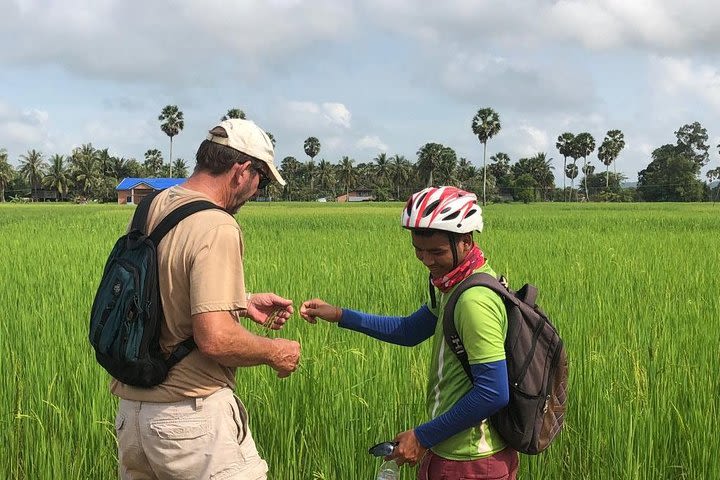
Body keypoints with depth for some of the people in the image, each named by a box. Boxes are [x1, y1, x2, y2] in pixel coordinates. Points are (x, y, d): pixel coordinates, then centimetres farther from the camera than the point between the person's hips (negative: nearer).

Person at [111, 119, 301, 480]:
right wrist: (274, 352, -9)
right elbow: (215, 339, -26)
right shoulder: (217, 228, -19)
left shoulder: (153, 207, 7)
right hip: (190, 414, -8)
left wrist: (243, 304, 20)